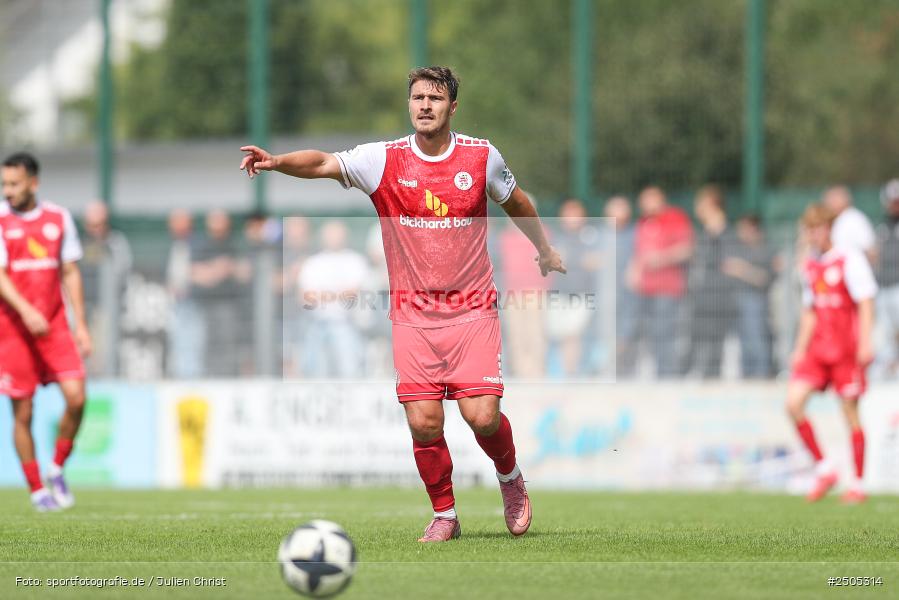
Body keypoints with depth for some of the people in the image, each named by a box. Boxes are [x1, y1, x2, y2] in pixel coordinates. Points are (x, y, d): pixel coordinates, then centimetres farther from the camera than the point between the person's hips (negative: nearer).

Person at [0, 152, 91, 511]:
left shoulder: (58, 219, 7)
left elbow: (70, 273, 13)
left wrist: (81, 325, 8)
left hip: (54, 324, 2)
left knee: (76, 397, -11)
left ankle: (57, 469, 11)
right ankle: (37, 490, 10)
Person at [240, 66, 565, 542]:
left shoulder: (482, 157, 0)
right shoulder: (384, 159, -4)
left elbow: (516, 203, 18)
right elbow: (324, 164, -16)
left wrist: (544, 249, 29)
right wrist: (276, 161, -34)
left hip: (472, 310, 0)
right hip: (413, 315, 0)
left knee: (482, 416, -12)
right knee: (423, 423, -7)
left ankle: (509, 476, 21)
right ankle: (444, 515, 14)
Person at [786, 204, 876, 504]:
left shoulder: (849, 259, -7)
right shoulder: (810, 266, 13)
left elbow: (866, 302, -9)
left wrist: (865, 344, -15)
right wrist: (800, 349, 16)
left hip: (847, 349, -6)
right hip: (818, 346, 6)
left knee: (850, 412, -2)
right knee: (793, 402, -10)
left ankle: (857, 485, 7)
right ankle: (823, 469, 1)